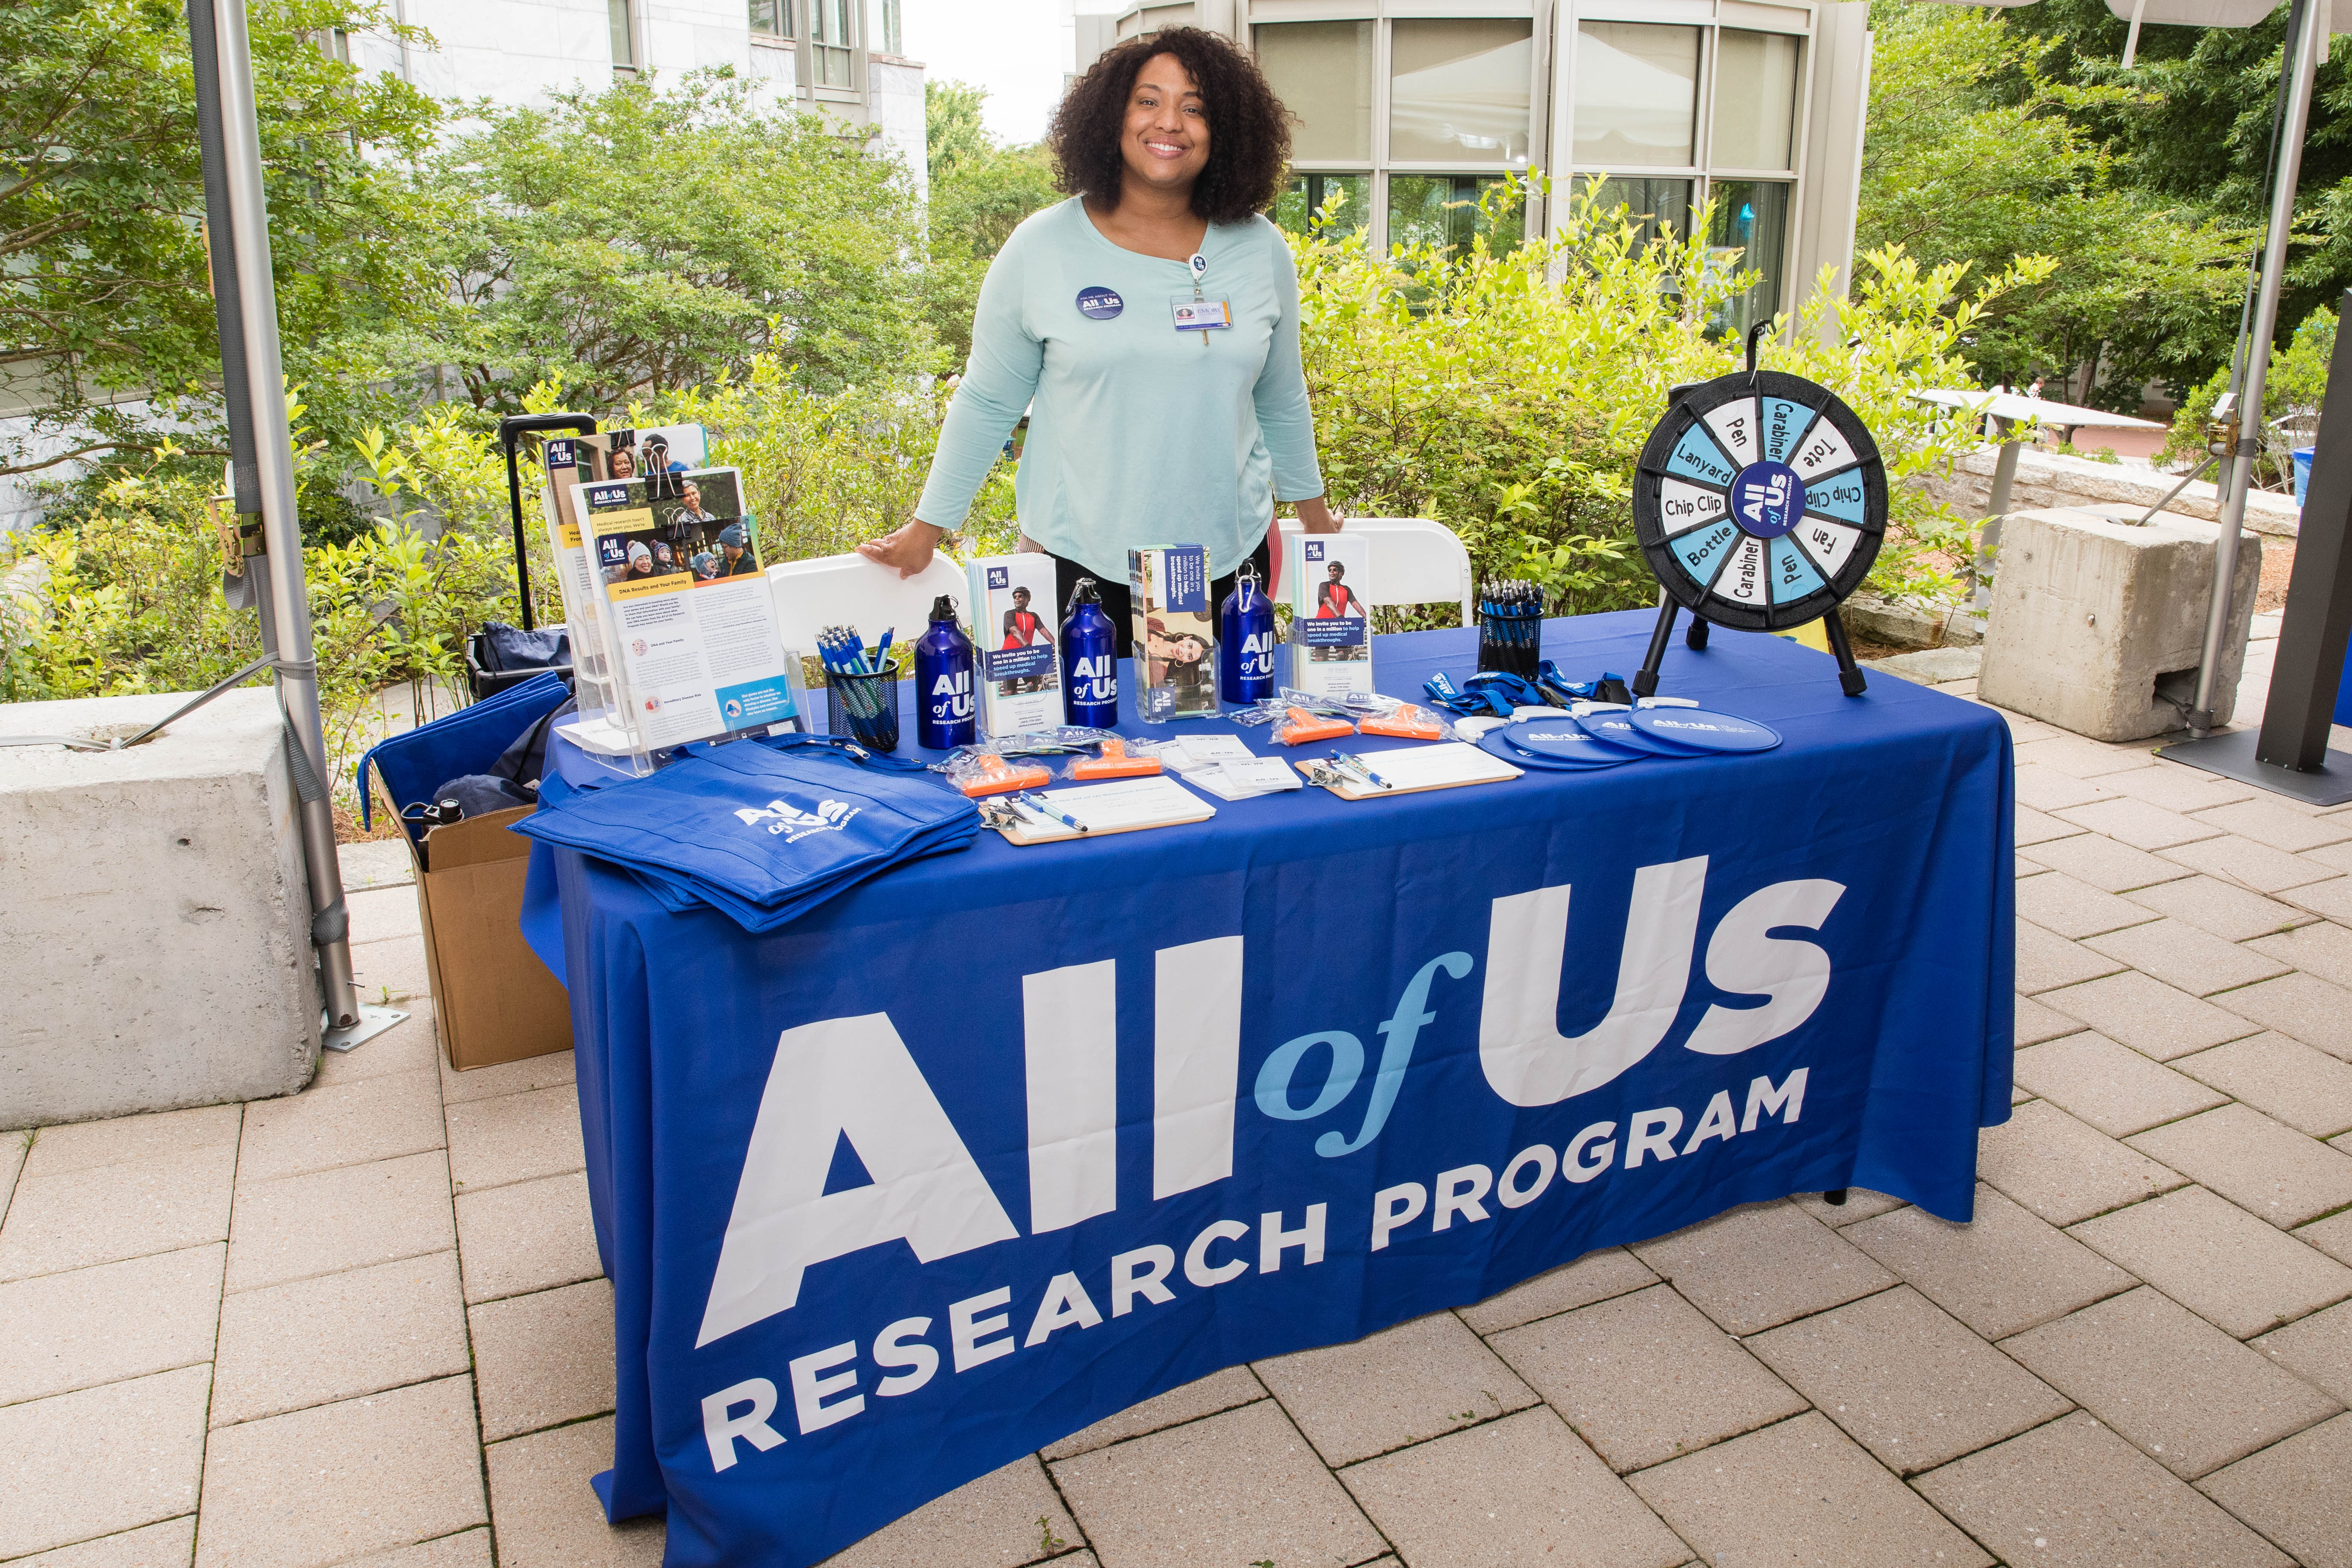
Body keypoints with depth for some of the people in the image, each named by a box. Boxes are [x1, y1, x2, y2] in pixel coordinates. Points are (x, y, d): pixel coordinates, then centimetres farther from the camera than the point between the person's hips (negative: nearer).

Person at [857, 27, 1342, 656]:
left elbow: (1280, 401, 15)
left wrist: (1313, 509, 22)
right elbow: (986, 401, 3)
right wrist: (928, 526, 5)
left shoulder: (1262, 251, 3)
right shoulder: (1042, 249, -4)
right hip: (1078, 559, -2)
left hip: (1230, 556, 2)